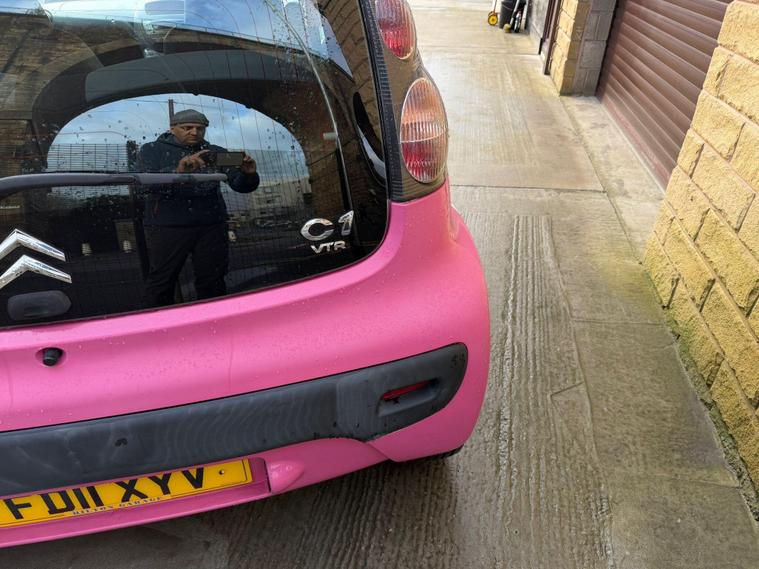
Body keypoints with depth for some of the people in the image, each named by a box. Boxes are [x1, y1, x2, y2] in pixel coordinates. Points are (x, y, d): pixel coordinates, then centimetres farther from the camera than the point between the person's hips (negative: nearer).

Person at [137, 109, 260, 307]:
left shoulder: (216, 153, 11)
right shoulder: (152, 150, 7)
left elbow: (241, 185, 3)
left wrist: (248, 174, -22)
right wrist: (177, 171, -30)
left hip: (211, 226, 2)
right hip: (166, 227, -2)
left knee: (212, 283, 6)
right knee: (160, 283, 1)